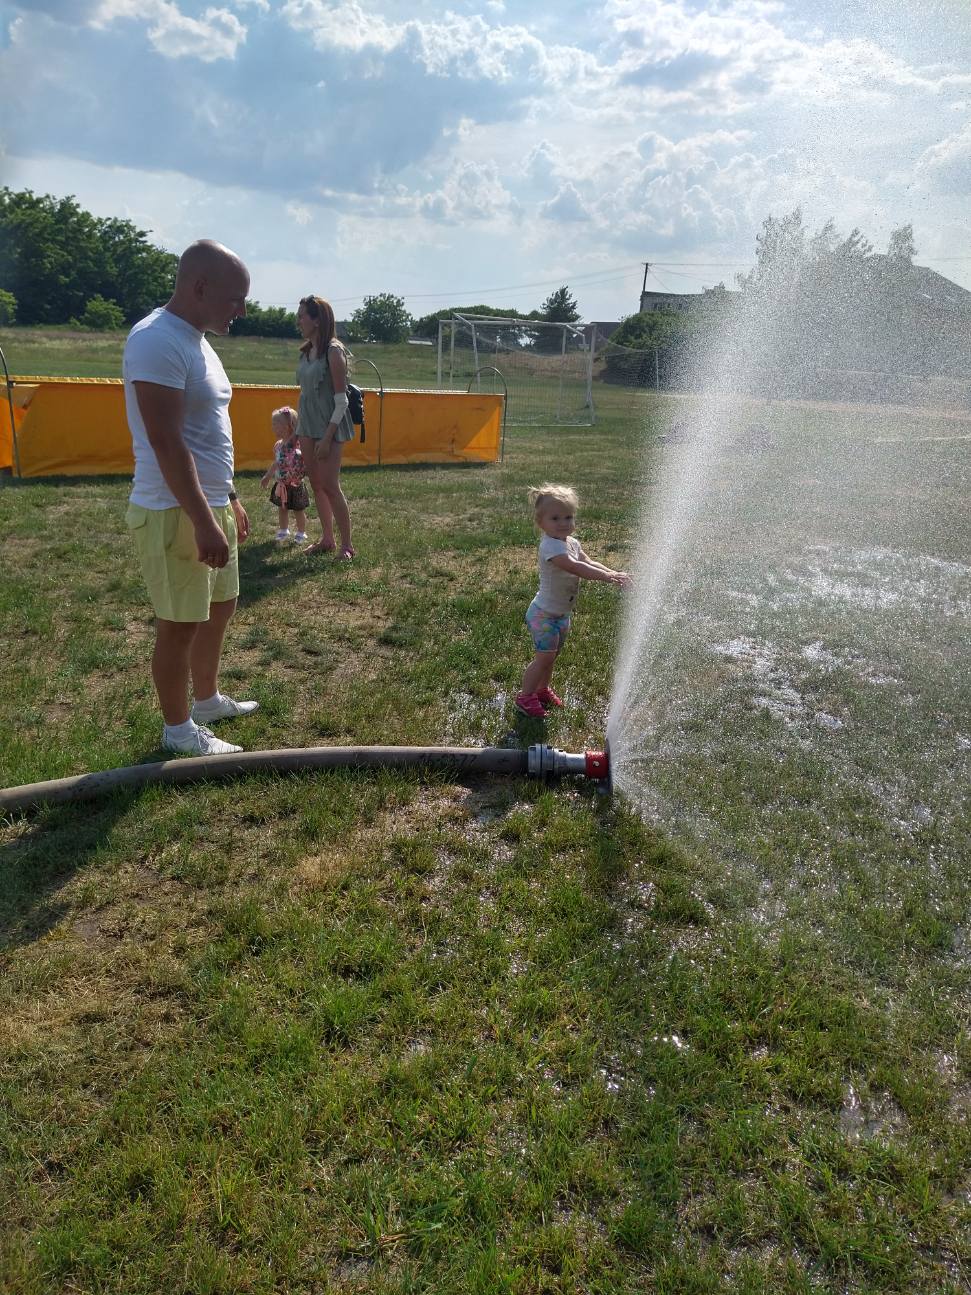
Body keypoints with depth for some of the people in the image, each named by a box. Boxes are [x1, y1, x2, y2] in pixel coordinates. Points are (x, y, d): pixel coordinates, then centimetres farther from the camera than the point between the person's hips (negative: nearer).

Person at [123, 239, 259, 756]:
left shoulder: (196, 341, 13)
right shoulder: (157, 341, -19)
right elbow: (166, 443, -24)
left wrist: (230, 500, 22)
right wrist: (203, 522, -26)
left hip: (210, 505, 10)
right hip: (174, 514, -10)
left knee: (219, 608, 20)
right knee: (179, 625, 2)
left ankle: (208, 699, 38)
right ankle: (178, 730, 17)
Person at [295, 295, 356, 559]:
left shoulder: (333, 351, -13)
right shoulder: (305, 352, 8)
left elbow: (341, 399, -15)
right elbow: (306, 392, 14)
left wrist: (328, 437, -19)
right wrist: (297, 430, 13)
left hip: (329, 426, -7)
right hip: (308, 424, 8)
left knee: (330, 486, -7)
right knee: (316, 485, 10)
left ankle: (347, 544, 2)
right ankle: (327, 539, 21)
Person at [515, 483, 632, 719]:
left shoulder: (572, 543, 3)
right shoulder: (550, 545, -27)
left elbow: (589, 563, 1)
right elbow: (574, 567, -38)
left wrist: (614, 574, -17)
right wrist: (607, 576, -41)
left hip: (562, 613, 9)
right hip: (545, 614, -9)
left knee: (552, 654, 20)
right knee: (545, 656, -4)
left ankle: (543, 689, 38)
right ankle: (525, 696, 10)